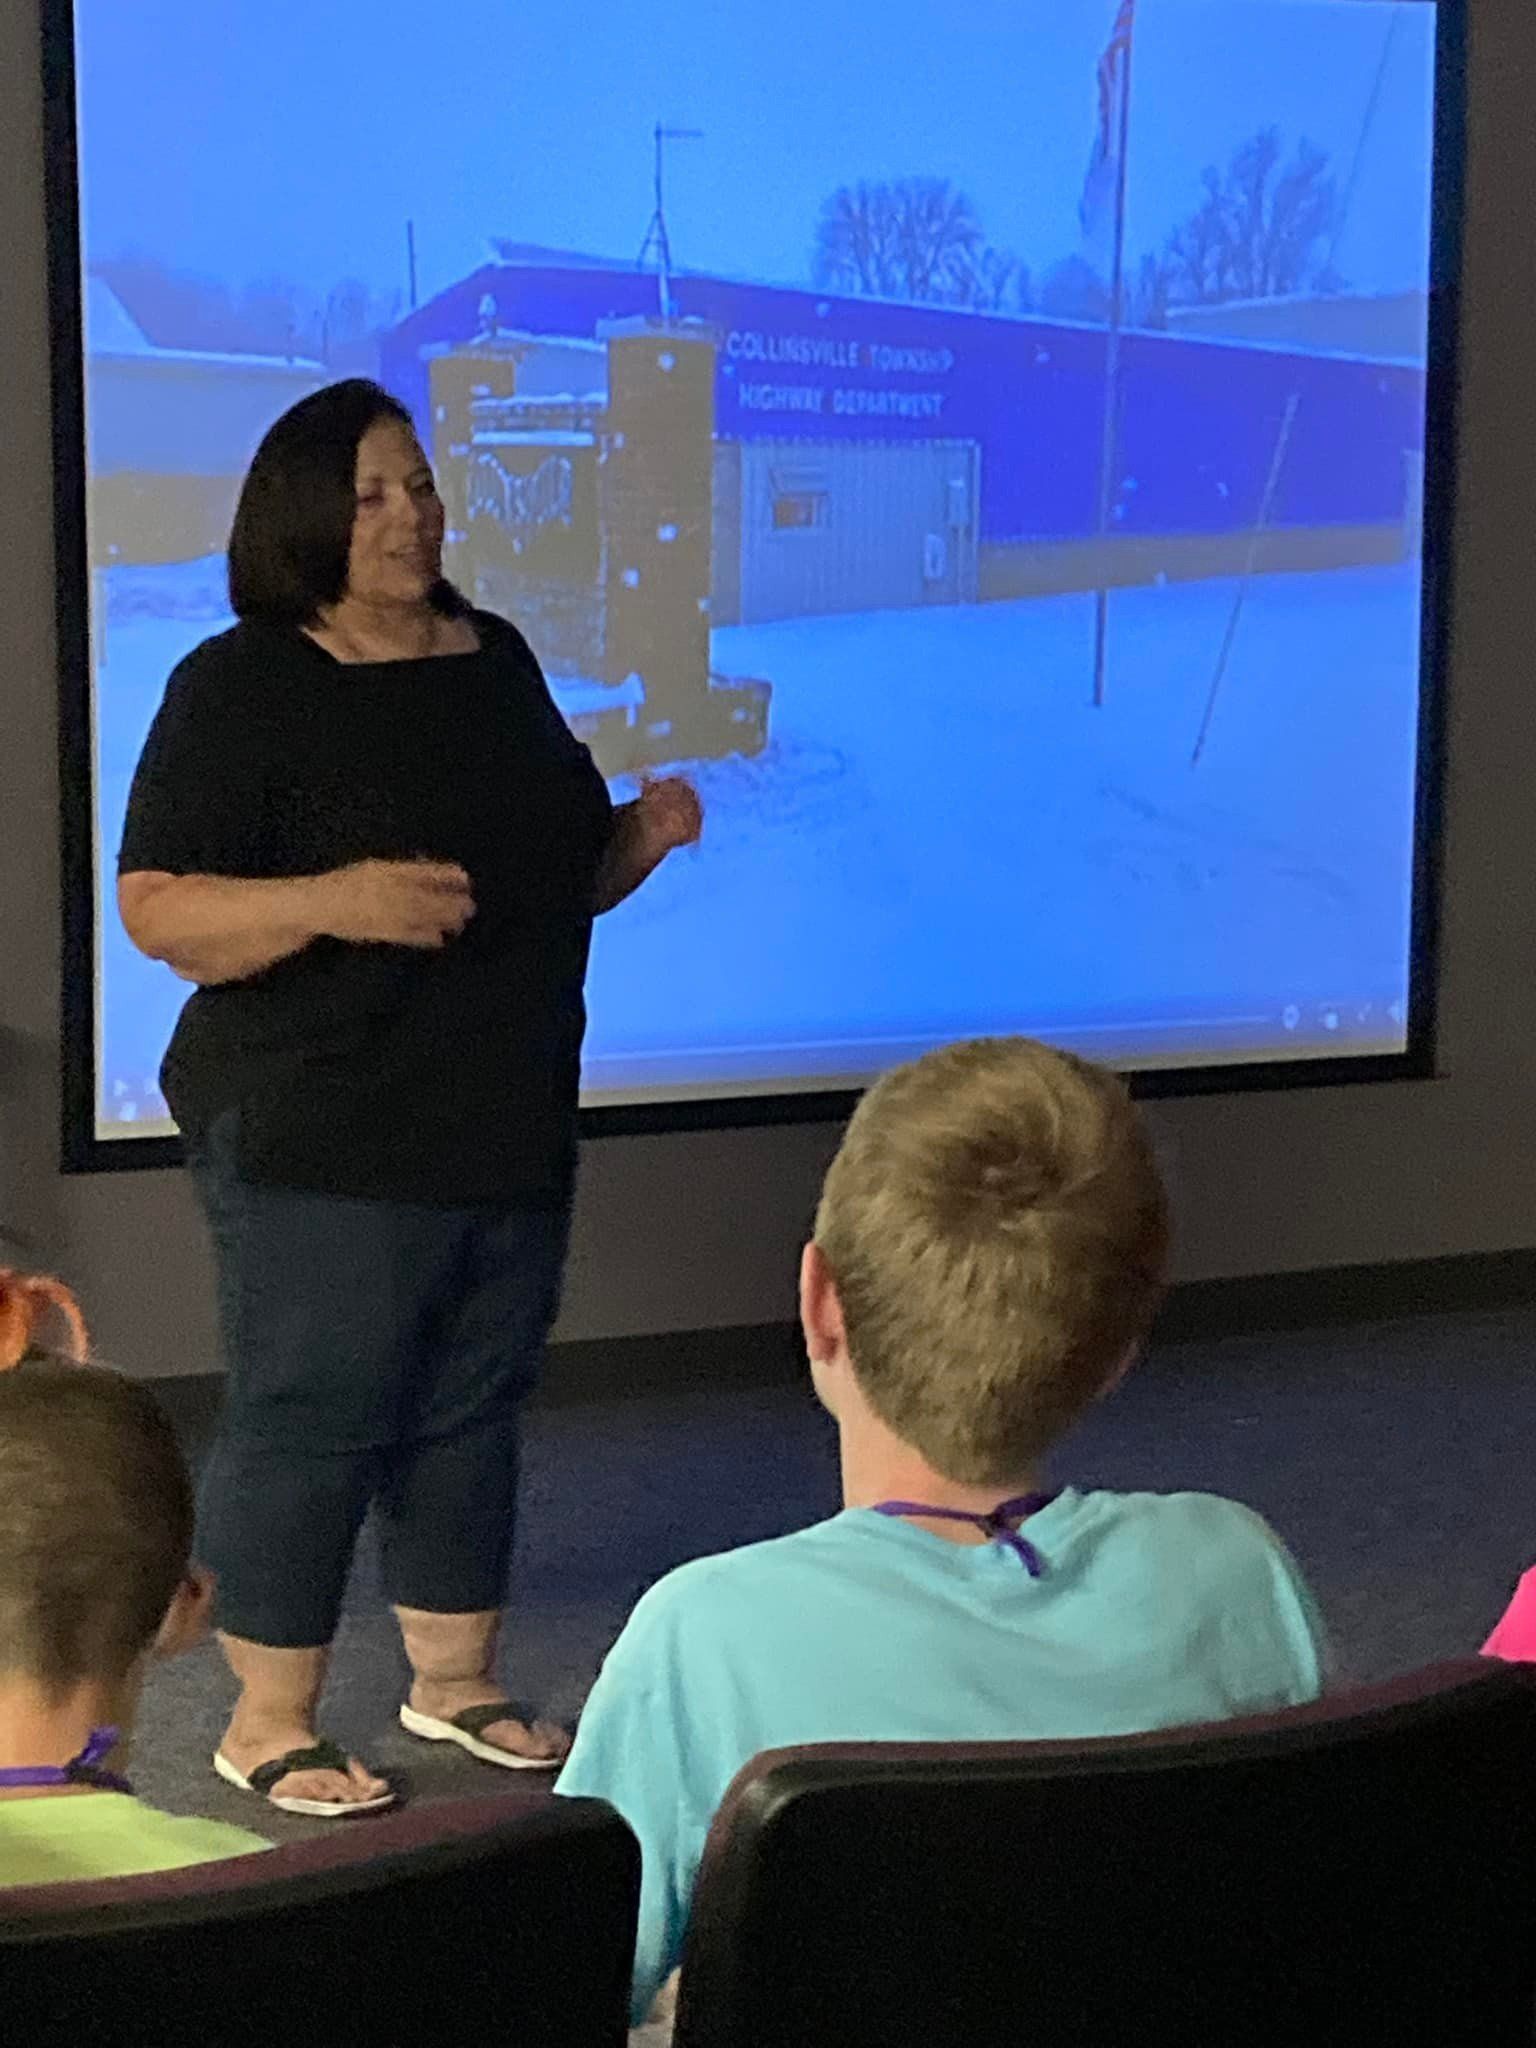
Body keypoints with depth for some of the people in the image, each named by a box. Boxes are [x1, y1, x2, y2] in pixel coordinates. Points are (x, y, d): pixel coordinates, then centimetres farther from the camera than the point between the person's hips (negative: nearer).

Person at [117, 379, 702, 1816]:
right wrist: (336, 900, -29)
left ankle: (455, 1680, 27)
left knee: (472, 1409, 13)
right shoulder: (242, 688, -9)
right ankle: (269, 1723, 9)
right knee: (309, 1420, -3)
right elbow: (157, 912, -15)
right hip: (321, 1143, -6)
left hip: (511, 1125, 6)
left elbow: (559, 876, 20)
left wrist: (643, 834, -2)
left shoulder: (497, 663, 11)